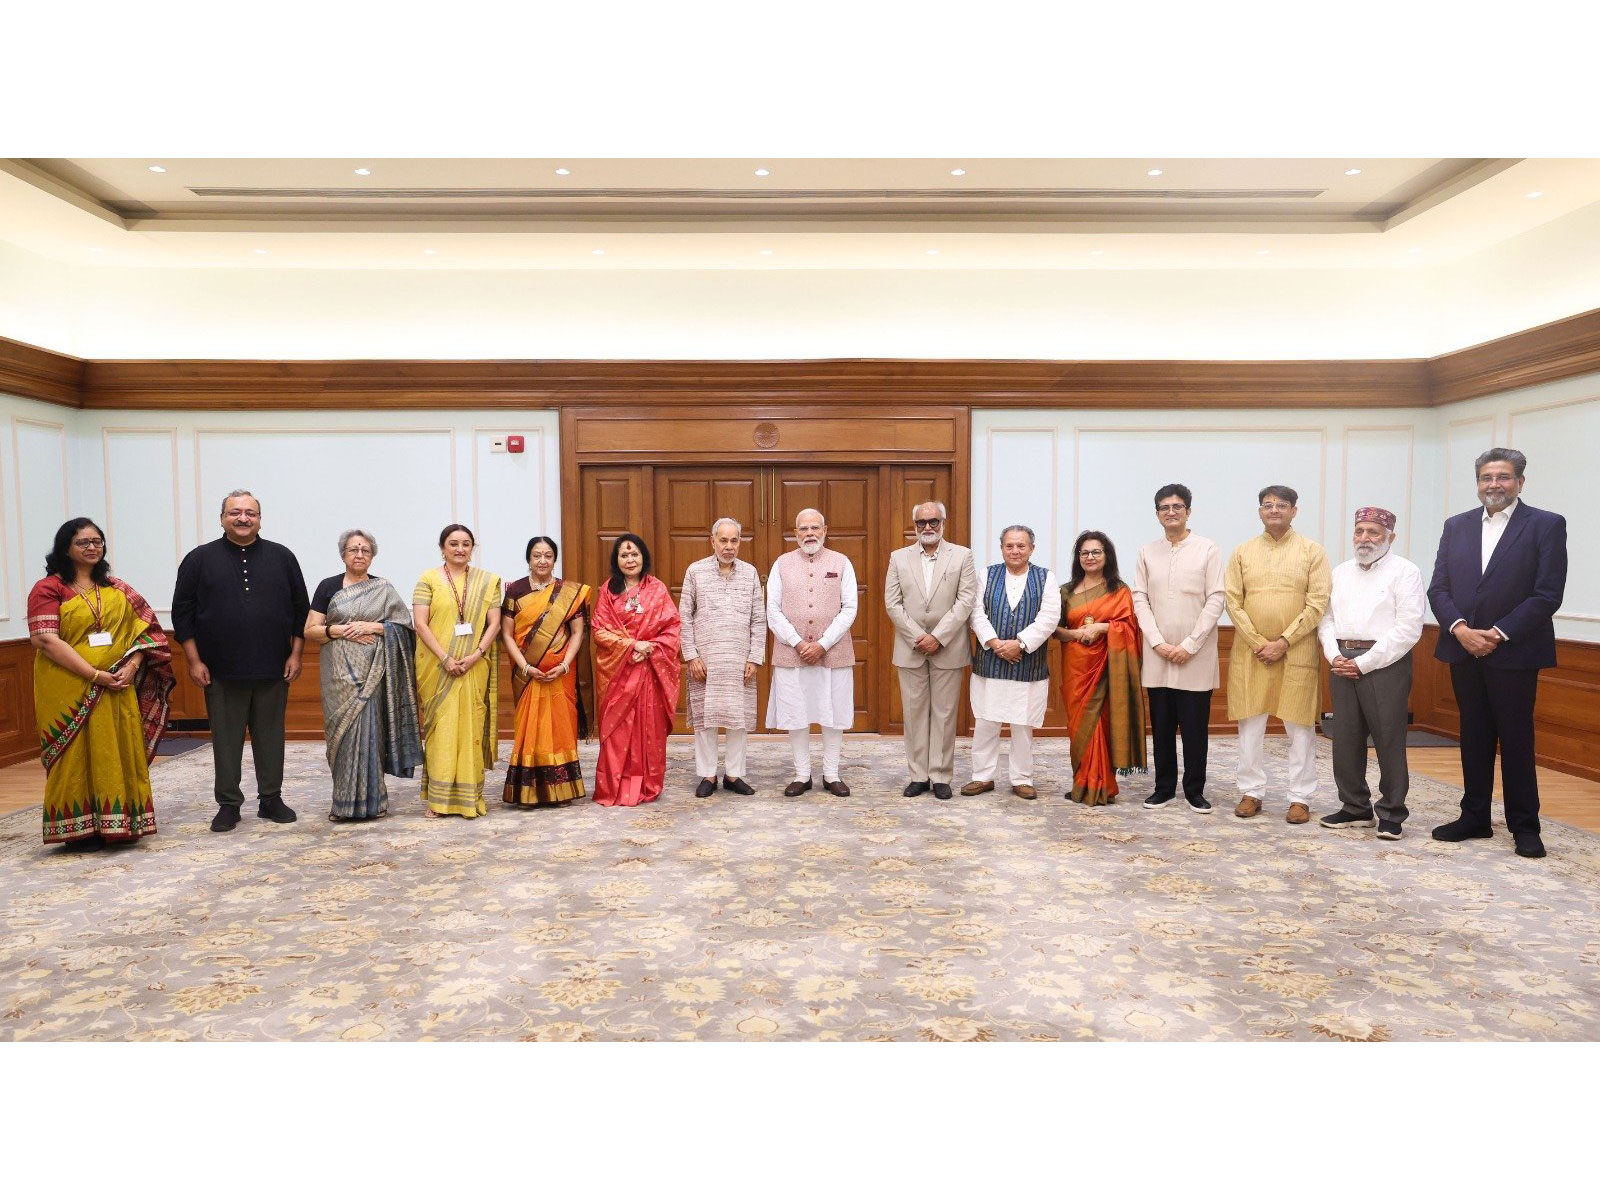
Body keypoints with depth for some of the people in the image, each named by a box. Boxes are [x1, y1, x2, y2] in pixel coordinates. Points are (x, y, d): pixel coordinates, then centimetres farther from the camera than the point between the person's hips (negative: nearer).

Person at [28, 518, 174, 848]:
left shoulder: (116, 588, 13)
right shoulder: (48, 589, -3)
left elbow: (141, 627, 8)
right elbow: (46, 640, -13)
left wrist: (132, 666, -10)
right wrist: (95, 675, -18)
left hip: (118, 689, 4)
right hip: (70, 691, -4)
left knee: (119, 755, 6)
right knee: (77, 756, 2)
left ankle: (118, 824, 15)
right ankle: (79, 829, 11)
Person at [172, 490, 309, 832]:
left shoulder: (282, 557, 7)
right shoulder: (200, 559, 3)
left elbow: (301, 609, 9)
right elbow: (182, 612, 3)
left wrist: (295, 654, 2)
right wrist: (194, 660, -3)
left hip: (273, 670, 1)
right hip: (221, 672, -1)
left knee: (271, 736, 8)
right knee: (226, 739, 5)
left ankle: (271, 799, 19)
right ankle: (228, 804, 16)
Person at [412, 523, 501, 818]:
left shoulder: (487, 581, 8)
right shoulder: (428, 579, 3)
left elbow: (494, 624, 3)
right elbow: (420, 623, -5)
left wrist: (475, 656, -11)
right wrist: (445, 658, -14)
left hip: (475, 669, 1)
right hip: (437, 668, -1)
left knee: (471, 726, 2)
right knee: (440, 727, -1)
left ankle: (470, 796, 10)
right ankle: (438, 798, 6)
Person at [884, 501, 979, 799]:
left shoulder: (962, 556, 2)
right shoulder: (899, 558, 7)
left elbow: (966, 601, -5)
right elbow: (893, 603, 1)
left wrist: (937, 637, -12)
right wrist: (918, 637, -9)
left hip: (948, 649, -1)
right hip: (910, 649, 2)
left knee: (944, 713, 3)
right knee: (914, 712, 6)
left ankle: (941, 776, 11)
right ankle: (918, 775, 14)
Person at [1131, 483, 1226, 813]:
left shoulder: (1208, 550, 0)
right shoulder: (1146, 552, 7)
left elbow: (1216, 600, -5)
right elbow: (1140, 599, 4)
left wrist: (1189, 645, -10)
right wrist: (1159, 643, -7)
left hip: (1195, 656, -2)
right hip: (1157, 655, 2)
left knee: (1195, 727, 3)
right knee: (1161, 726, 8)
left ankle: (1194, 791, 15)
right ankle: (1164, 787, 19)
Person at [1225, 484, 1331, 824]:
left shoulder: (1313, 551, 2)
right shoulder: (1242, 553, 7)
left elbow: (1317, 604, -5)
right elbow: (1233, 602, 2)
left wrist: (1283, 642, -12)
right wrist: (1258, 642, -8)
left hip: (1296, 652, -2)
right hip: (1250, 651, 2)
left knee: (1299, 726, 3)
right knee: (1250, 725, 6)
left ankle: (1300, 798, 11)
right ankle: (1251, 792, 15)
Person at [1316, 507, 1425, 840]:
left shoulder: (1404, 572, -3)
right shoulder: (1340, 573, 16)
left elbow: (1408, 628, -11)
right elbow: (1326, 619, 14)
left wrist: (1364, 663, -13)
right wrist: (1334, 655, -4)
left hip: (1384, 664, -5)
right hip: (1343, 663, 5)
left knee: (1389, 741, -1)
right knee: (1346, 739, 8)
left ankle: (1391, 814, 10)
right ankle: (1355, 808, 20)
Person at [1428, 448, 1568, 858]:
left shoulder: (1546, 525, -3)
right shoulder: (1457, 526, 9)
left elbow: (1547, 595, -10)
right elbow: (1438, 588, 4)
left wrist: (1499, 634, -15)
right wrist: (1459, 628, -11)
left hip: (1513, 652, -4)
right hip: (1463, 651, 4)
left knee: (1516, 740, 4)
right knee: (1474, 737, 12)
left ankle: (1524, 826, 15)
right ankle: (1474, 817, 21)